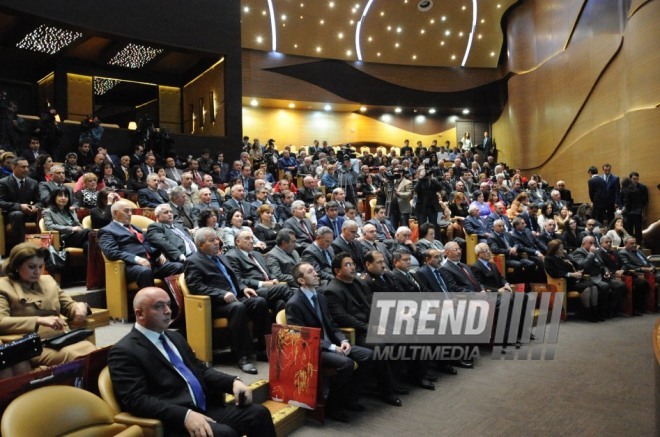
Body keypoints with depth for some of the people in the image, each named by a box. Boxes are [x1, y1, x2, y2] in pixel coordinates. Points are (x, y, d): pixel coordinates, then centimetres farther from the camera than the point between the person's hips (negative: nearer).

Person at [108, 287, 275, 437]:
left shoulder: (175, 337, 18)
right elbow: (137, 400, -16)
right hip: (174, 422, -7)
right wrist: (185, 415, -28)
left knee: (258, 413, -10)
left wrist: (233, 381, 1)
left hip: (206, 408, 7)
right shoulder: (124, 352, -6)